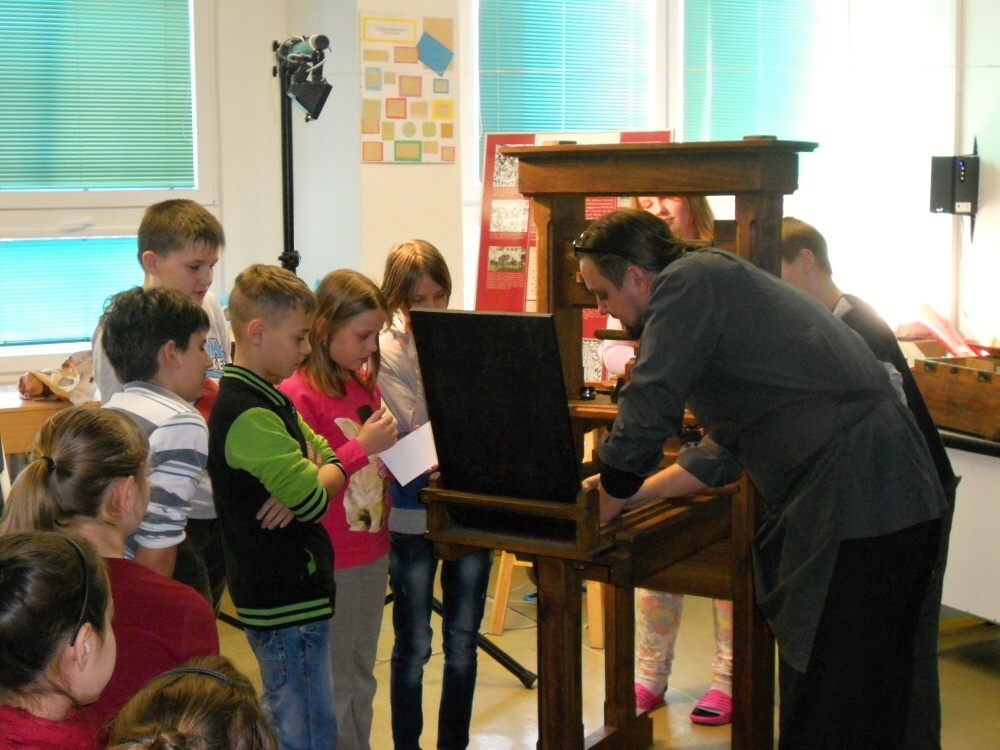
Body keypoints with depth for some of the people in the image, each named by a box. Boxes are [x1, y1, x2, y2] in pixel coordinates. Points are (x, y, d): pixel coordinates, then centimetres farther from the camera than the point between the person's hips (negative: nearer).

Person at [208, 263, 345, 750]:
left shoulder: (267, 399, 12)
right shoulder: (249, 414, -22)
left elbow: (325, 452, 10)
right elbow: (315, 498, -24)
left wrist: (305, 485, -11)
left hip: (285, 594, 10)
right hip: (287, 601, -10)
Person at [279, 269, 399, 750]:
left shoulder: (365, 383, 7)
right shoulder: (299, 395, -16)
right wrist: (363, 447, -25)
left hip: (373, 552, 7)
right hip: (331, 563, -7)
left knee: (362, 681, 19)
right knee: (335, 691, 5)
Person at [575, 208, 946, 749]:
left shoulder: (688, 281, -8)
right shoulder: (716, 282, 22)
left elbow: (645, 416, -14)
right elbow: (728, 450, 25)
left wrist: (603, 507, 2)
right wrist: (630, 493, 23)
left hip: (855, 509, -10)